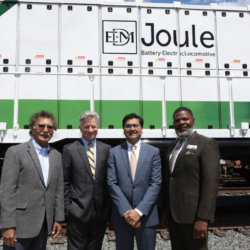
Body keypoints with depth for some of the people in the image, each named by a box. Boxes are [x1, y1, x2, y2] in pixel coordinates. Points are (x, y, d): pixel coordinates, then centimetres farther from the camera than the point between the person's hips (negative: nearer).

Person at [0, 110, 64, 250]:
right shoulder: (15, 152, -6)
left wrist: (58, 219, 8)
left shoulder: (56, 155, 10)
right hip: (20, 224, -5)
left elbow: (59, 189, 12)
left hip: (44, 225, 5)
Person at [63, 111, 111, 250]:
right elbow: (65, 181, -1)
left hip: (101, 211, 3)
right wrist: (67, 206, -4)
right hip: (78, 210, -2)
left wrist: (109, 206, 5)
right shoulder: (70, 150, -2)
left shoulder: (106, 149, 4)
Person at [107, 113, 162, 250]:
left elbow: (156, 183, -4)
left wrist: (139, 211, -12)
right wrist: (126, 211, -11)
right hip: (121, 215, 0)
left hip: (146, 215, 0)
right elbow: (112, 183, -3)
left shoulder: (153, 152, 2)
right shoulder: (114, 152, 3)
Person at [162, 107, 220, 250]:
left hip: (193, 214, -6)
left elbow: (211, 182, -15)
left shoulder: (206, 144, -7)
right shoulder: (172, 147, 15)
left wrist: (203, 217, -20)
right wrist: (165, 210, 13)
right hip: (173, 214, 7)